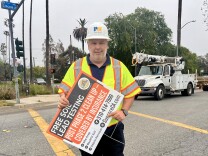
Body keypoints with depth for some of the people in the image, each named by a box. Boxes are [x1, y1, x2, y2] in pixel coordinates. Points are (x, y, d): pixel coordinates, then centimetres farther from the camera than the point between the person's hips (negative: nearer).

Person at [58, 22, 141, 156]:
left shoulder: (119, 67, 1)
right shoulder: (76, 67, 0)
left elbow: (130, 93, 3)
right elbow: (65, 91, 4)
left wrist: (124, 111, -13)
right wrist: (63, 100, -18)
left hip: (113, 129, 0)